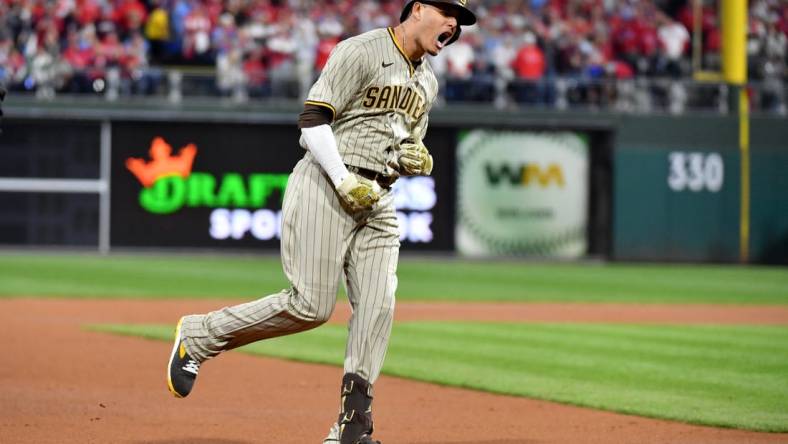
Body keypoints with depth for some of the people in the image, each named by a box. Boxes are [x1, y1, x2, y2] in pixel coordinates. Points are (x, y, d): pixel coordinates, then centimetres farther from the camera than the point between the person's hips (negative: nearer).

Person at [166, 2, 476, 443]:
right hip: (326, 187, -7)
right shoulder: (361, 51, -6)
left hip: (379, 201, 8)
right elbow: (313, 118, -12)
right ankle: (198, 336, 5)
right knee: (311, 305, -14)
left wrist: (418, 159, 3)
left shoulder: (427, 82, 19)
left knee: (378, 306, -9)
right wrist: (345, 182, -19)